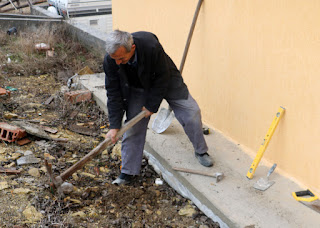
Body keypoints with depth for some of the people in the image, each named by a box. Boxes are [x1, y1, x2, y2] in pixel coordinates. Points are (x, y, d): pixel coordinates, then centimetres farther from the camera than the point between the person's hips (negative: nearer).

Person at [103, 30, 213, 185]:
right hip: (138, 88, 2)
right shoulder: (110, 60, -29)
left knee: (192, 113, -6)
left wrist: (152, 105, -18)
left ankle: (201, 151, 19)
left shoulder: (151, 46, -39)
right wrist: (114, 126, -23)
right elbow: (113, 93, -21)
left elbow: (162, 79, -25)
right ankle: (128, 172, 8)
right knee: (133, 126, -5)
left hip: (167, 81, -1)